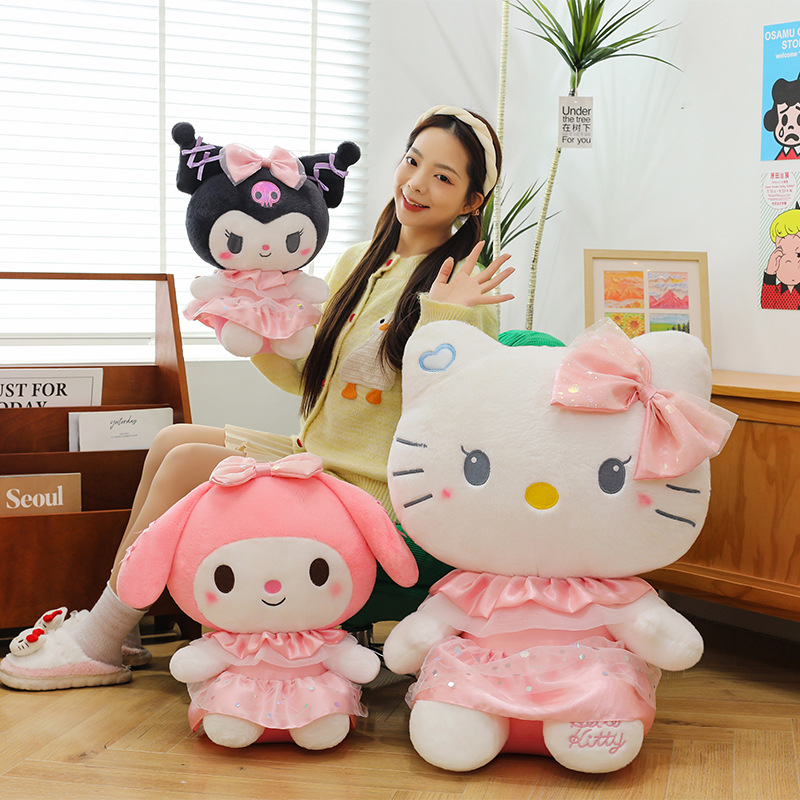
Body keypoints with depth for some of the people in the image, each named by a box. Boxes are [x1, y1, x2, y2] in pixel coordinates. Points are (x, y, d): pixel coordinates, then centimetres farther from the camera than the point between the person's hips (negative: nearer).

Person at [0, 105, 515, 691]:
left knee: (185, 464, -15)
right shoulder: (359, 263, 11)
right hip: (315, 457, 8)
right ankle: (111, 625, 7)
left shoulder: (465, 292, -12)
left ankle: (98, 647, -2)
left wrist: (441, 322, -32)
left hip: (371, 494, -8)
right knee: (172, 440, 3)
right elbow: (304, 376, 16)